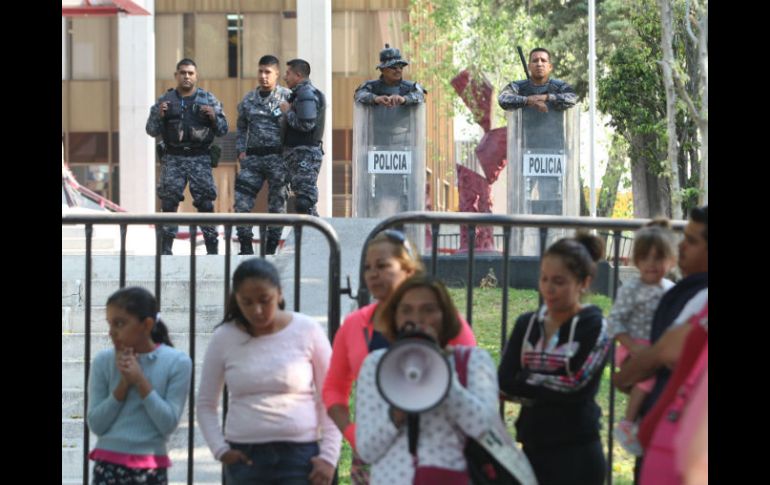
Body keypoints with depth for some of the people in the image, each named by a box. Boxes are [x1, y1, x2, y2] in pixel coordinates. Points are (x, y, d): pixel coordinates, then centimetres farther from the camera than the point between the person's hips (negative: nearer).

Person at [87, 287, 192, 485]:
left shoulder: (177, 362, -4)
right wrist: (124, 383, -11)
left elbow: (168, 423, -8)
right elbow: (96, 424, -2)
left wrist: (140, 381, -13)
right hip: (108, 466, 1)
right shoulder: (103, 361, 0)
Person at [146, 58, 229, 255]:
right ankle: (166, 248, 1)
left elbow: (223, 129, 9)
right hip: (173, 158, 1)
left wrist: (214, 117, -11)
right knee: (168, 202, -2)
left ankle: (212, 248, 1)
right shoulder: (165, 100, 10)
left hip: (200, 158, -1)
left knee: (205, 203, -3)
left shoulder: (208, 99, 8)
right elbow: (151, 130, 9)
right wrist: (159, 115, -10)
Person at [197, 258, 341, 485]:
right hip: (245, 458, 2)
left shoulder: (307, 331, -2)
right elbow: (206, 404, 11)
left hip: (300, 457, -2)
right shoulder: (224, 338, 2)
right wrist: (220, 449, -3)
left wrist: (329, 455, -5)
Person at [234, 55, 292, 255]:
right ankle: (246, 247, 1)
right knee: (241, 200, -5)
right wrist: (241, 150, 8)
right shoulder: (249, 99, 13)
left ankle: (270, 249, 8)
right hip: (253, 157, 4)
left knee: (277, 203, 1)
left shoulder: (287, 97, 0)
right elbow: (242, 128, 21)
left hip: (278, 157, -4)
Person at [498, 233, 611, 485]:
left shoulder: (594, 327, -5)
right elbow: (504, 382, -4)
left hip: (576, 454, -6)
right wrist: (552, 387, -15)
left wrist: (526, 381, -7)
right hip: (533, 450, 6)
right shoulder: (526, 324, 9)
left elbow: (576, 387, -16)